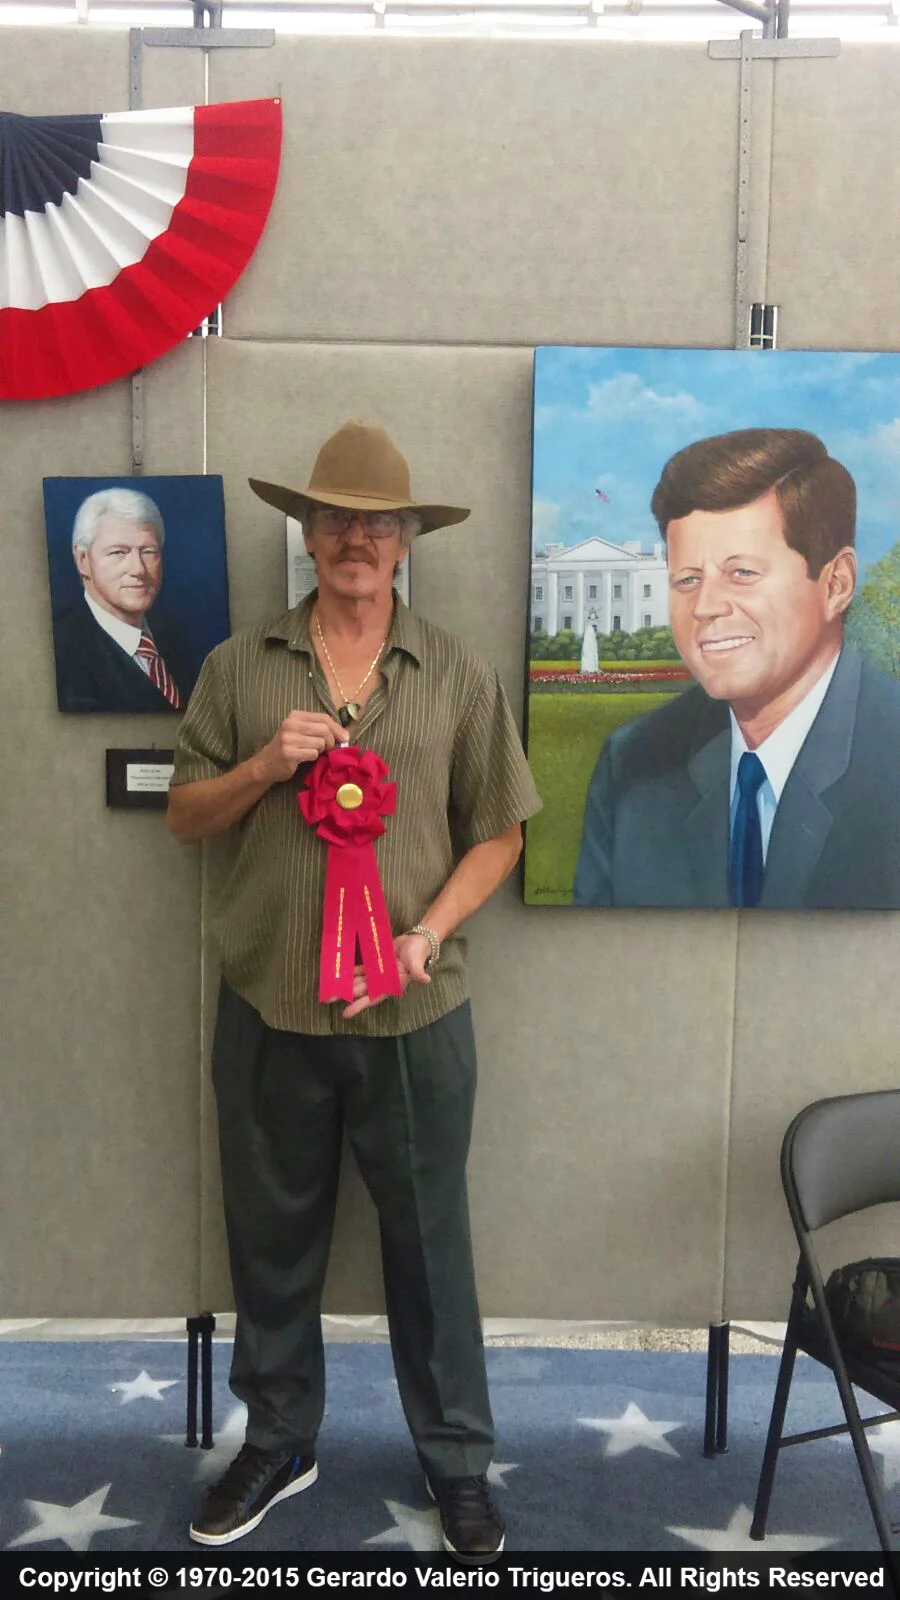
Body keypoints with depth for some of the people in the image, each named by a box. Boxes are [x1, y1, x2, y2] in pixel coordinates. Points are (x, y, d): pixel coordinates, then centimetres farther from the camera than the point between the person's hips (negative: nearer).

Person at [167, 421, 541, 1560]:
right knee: (271, 1239, 17)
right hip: (267, 1009, 2)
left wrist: (427, 935, -12)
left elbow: (498, 834, 2)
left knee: (429, 1242, 13)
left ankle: (456, 1460, 35)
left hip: (414, 1016, -1)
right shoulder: (239, 668, 3)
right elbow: (184, 817, 7)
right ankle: (277, 1441, 41)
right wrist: (264, 766, -12)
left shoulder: (459, 676, 0)